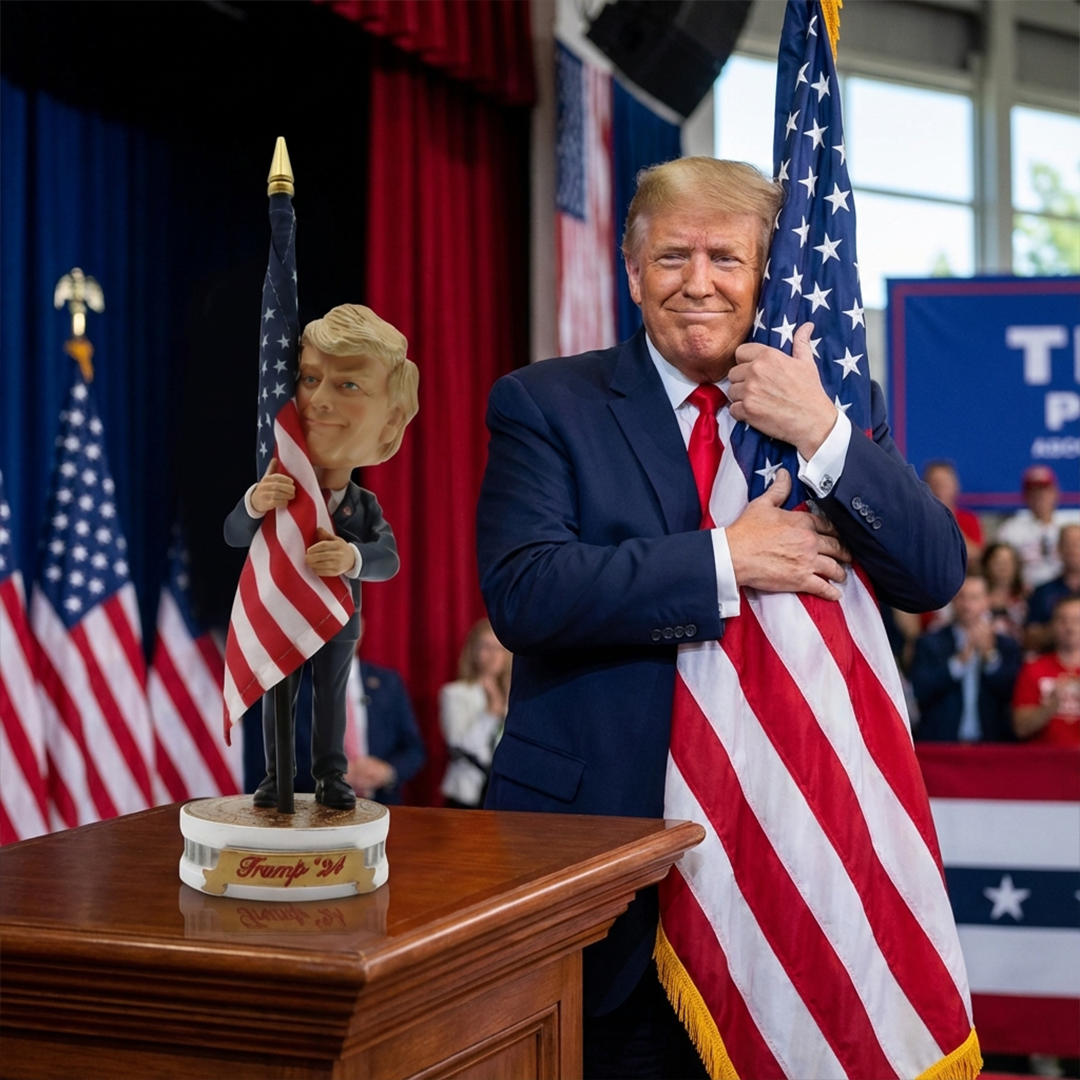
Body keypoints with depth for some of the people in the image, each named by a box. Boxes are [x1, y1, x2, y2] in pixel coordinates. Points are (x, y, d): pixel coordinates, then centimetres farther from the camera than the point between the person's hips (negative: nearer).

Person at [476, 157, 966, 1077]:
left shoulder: (831, 411, 8)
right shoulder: (545, 404, -1)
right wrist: (724, 560, -20)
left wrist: (823, 434, -16)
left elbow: (936, 577, -3)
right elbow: (521, 593, -14)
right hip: (597, 827, -2)